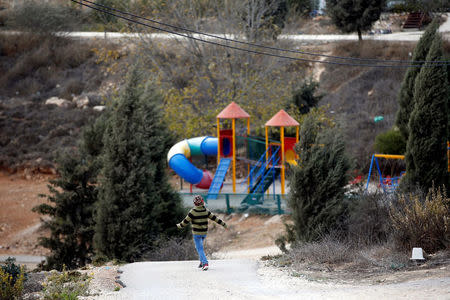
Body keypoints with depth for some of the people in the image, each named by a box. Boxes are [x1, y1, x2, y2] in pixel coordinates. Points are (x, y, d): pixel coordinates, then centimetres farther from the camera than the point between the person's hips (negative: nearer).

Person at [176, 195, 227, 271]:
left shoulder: (193, 212, -17)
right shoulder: (206, 211, -4)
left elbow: (186, 221, -10)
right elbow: (214, 218, 2)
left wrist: (179, 225, 9)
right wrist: (223, 224, 11)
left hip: (197, 233, -5)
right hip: (204, 232, 5)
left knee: (200, 249, -5)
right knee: (199, 246, 25)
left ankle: (205, 263, -19)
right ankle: (202, 261, 27)